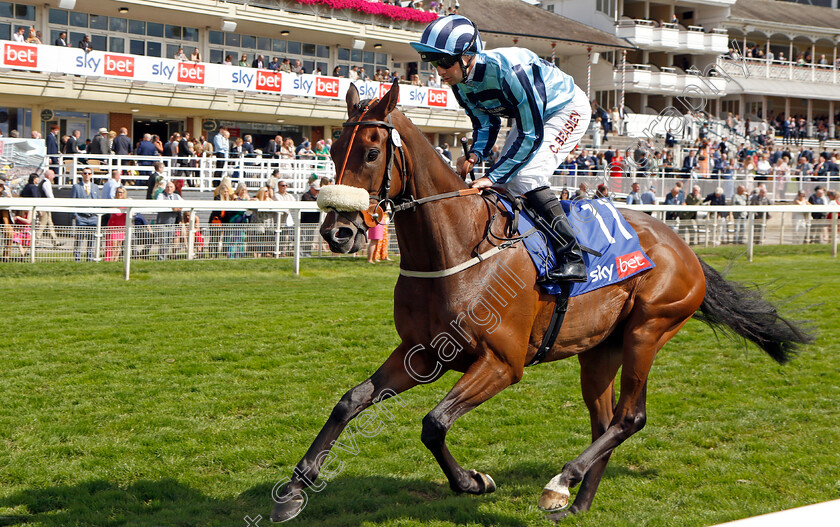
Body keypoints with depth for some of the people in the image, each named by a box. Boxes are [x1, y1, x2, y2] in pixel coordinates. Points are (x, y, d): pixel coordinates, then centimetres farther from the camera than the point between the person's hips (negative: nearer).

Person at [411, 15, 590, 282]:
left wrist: (492, 176, -31)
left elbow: (531, 136, -33)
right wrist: (474, 155, -19)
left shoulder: (510, 69, -38)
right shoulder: (461, 84, -12)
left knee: (525, 176, -24)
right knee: (506, 179, 1)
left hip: (568, 110, -9)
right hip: (529, 115, 9)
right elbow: (486, 125, 3)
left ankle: (572, 258, -20)